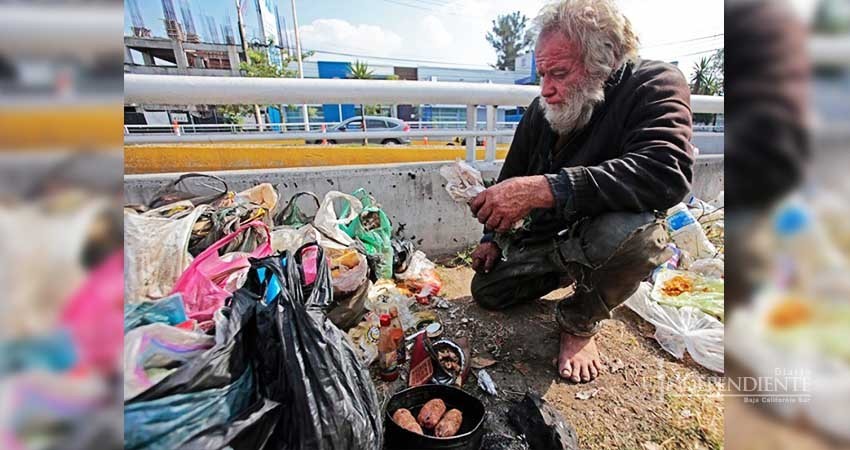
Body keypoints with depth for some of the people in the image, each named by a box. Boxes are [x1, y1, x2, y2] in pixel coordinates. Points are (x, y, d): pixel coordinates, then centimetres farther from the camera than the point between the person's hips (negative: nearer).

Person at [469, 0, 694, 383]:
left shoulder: (654, 84, -16)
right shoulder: (541, 109, 0)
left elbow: (666, 172, -35)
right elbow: (511, 178, 10)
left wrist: (543, 189, -44)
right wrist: (492, 237, 3)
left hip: (602, 243, -4)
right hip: (544, 238, 5)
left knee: (634, 231, -38)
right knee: (486, 291, 0)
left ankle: (580, 323, -6)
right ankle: (569, 275, 26)